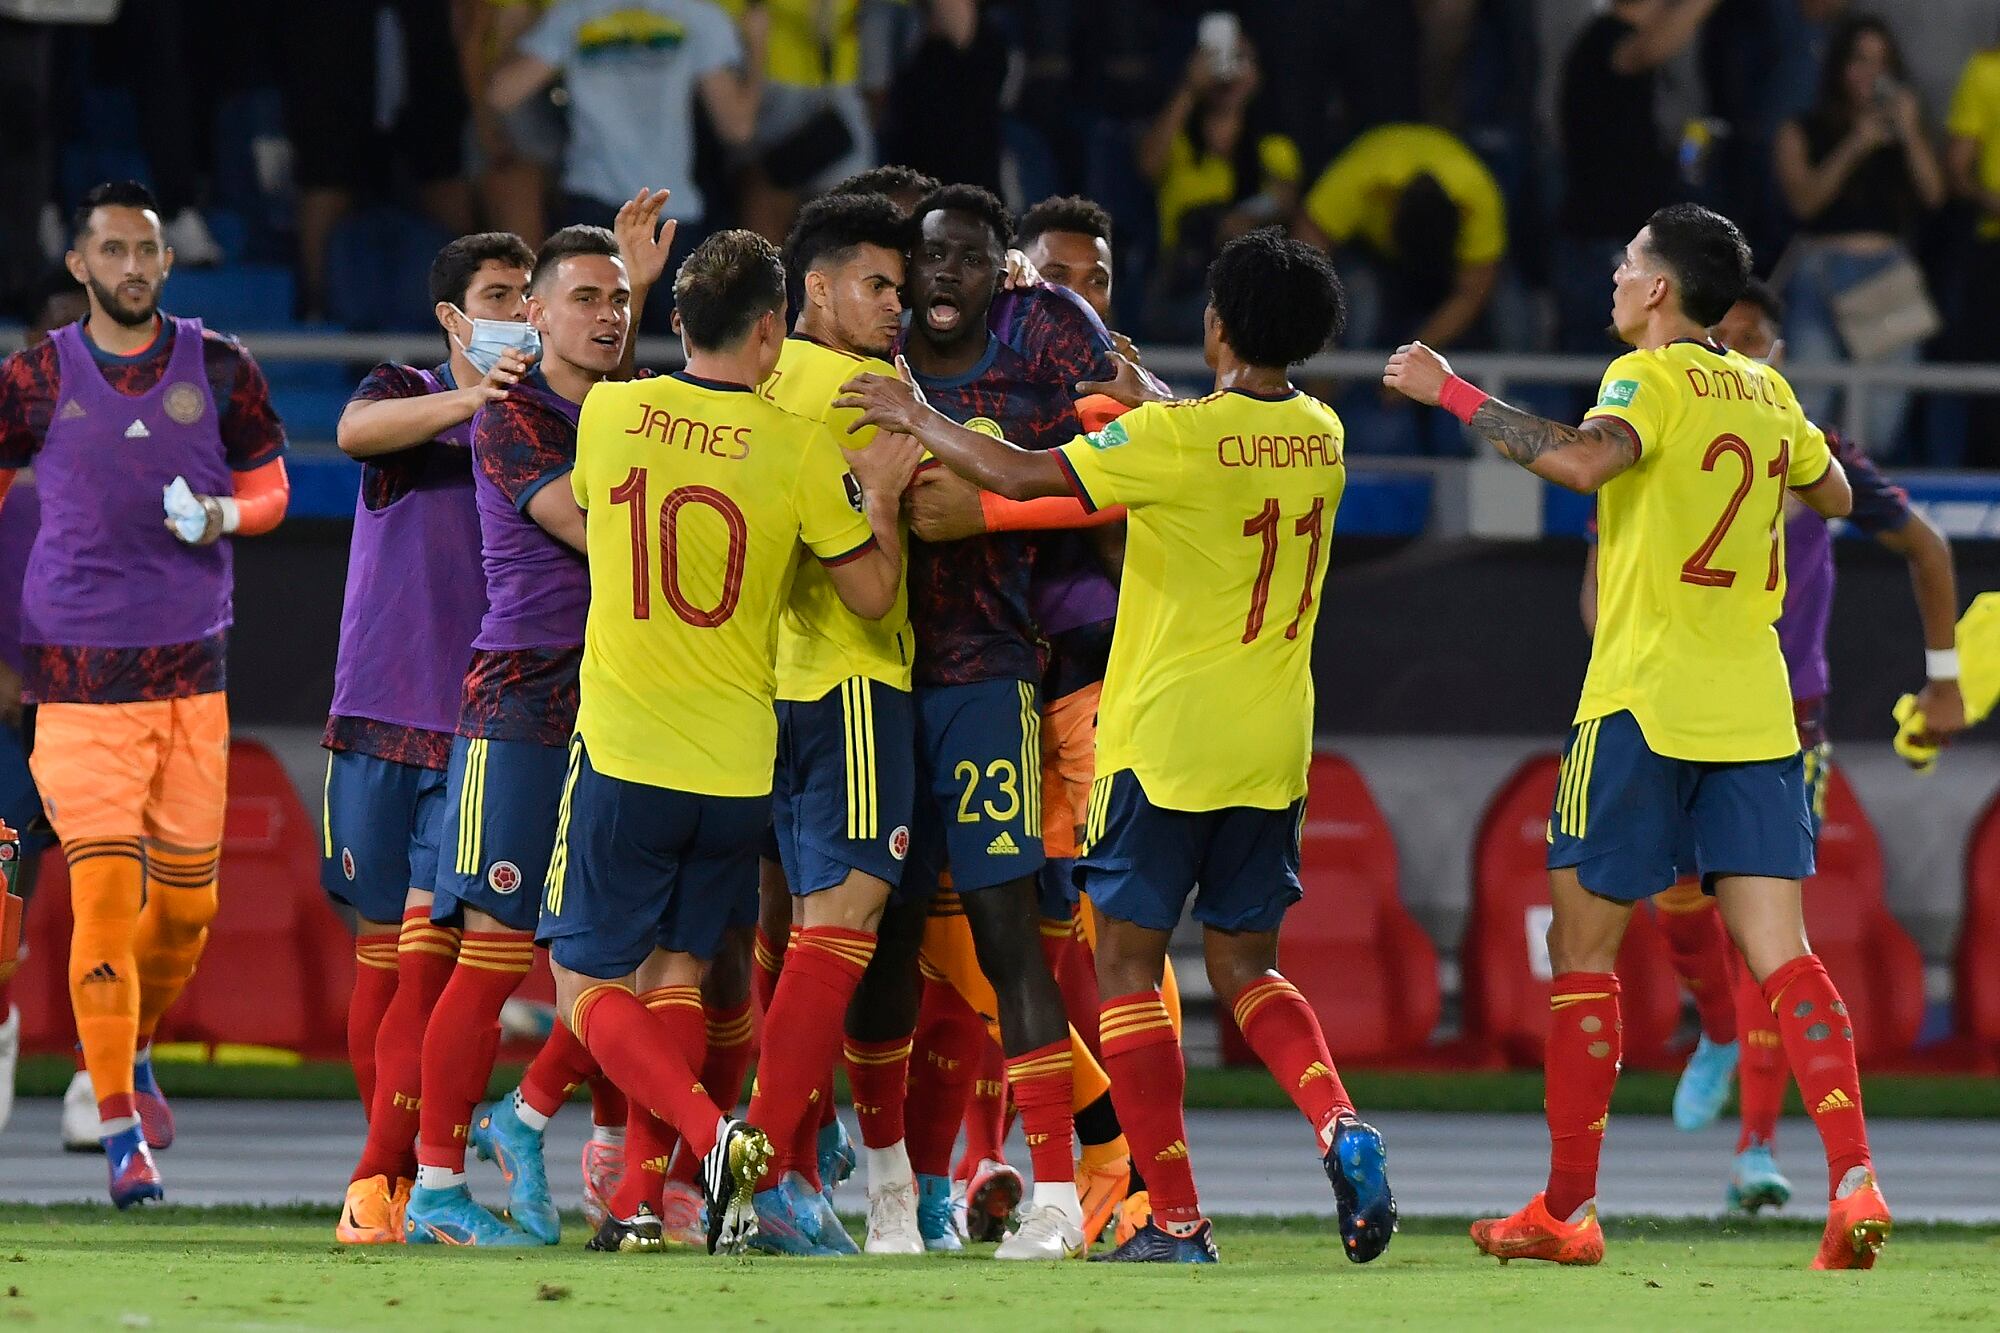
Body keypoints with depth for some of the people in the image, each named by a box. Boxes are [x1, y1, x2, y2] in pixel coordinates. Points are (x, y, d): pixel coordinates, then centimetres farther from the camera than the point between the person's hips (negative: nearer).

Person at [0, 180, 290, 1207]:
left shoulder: (217, 369, 4)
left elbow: (267, 480, 13)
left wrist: (226, 514, -10)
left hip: (192, 665, 3)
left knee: (187, 903, 7)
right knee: (105, 893, -12)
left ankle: (135, 1050, 37)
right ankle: (122, 1133, -10)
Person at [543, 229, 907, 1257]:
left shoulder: (611, 414, -3)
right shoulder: (798, 448, -7)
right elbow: (872, 593, 0)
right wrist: (880, 495, 16)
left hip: (624, 749, -1)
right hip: (738, 765, 2)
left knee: (589, 985, 4)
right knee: (676, 971, 15)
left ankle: (710, 1135, -19)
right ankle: (645, 1200, 5)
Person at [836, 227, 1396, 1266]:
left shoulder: (1175, 437, -15)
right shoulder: (1319, 438, 5)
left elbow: (1020, 476, -16)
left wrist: (914, 418, -2)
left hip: (1165, 739, -6)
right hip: (1272, 747, 6)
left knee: (1128, 962, 3)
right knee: (1244, 966, 14)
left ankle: (1175, 1219, -2)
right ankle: (1341, 1128, -13)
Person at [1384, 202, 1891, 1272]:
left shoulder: (1652, 378, -8)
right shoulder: (1765, 391, 13)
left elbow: (1585, 461, -28)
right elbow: (1834, 495, 28)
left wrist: (1449, 393, -20)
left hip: (1644, 701, -6)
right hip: (1754, 708, 6)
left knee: (1583, 946, 5)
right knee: (1779, 951, -2)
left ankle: (1567, 1210, 8)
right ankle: (1854, 1181, -19)